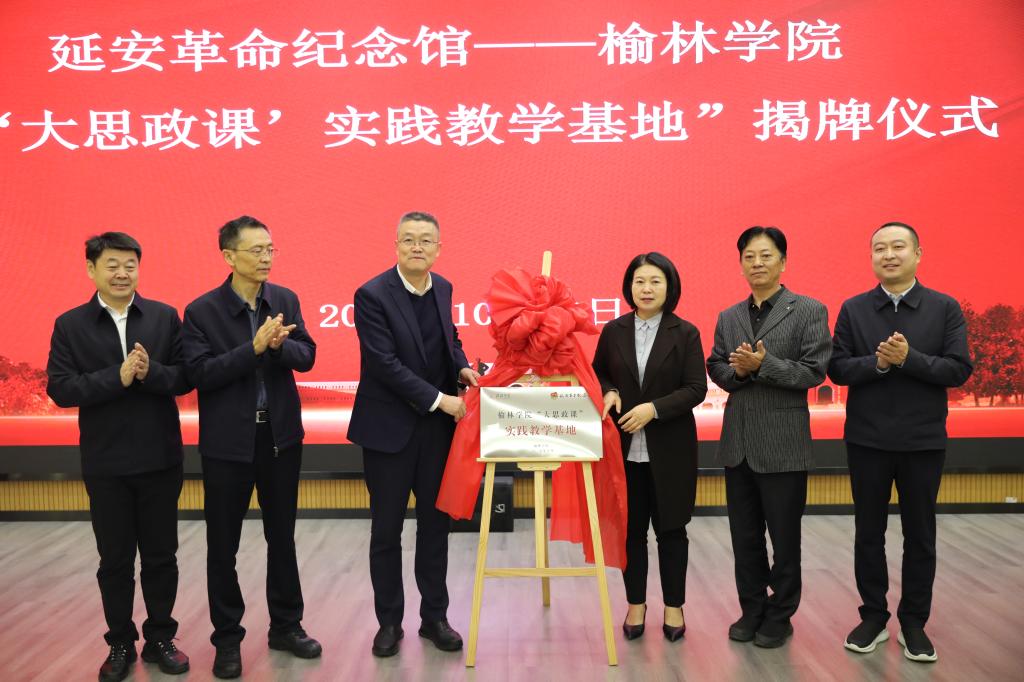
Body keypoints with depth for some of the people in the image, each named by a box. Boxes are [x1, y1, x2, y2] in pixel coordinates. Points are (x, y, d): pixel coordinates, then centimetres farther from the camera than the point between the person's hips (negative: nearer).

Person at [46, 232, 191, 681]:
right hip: (105, 463, 0)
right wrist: (118, 377, -20)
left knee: (161, 555, 11)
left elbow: (185, 377, -2)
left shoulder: (165, 317, 1)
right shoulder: (70, 325, -1)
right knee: (115, 559, 10)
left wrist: (150, 372, -22)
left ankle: (160, 638, 26)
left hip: (160, 458, 1)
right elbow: (59, 389, -9)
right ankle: (120, 644, 25)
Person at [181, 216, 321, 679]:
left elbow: (306, 356, -2)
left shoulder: (285, 300, 2)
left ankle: (286, 626, 30)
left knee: (282, 536, 15)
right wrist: (254, 348, -27)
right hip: (228, 441, -3)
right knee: (223, 545, 8)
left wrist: (279, 345, -23)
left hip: (281, 436, 3)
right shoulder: (201, 311, -9)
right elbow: (200, 373, -17)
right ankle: (227, 638, 24)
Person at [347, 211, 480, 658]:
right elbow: (386, 364, -20)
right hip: (390, 428, -5)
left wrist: (461, 368, -2)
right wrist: (440, 399, -20)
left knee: (435, 525, 11)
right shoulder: (372, 295, -14)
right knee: (386, 530, 8)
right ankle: (389, 621, 23)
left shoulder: (442, 288, 5)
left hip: (437, 427, 5)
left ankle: (434, 617, 25)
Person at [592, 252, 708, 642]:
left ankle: (674, 606, 23)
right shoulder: (613, 331, 3)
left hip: (670, 448, -2)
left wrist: (653, 408, -18)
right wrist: (609, 393, -10)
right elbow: (597, 374, 12)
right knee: (631, 529, 9)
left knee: (671, 529, 8)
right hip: (625, 447, 2)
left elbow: (696, 389, -7)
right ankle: (636, 603, 24)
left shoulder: (685, 333, -3)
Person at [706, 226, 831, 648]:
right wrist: (737, 371, -11)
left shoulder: (809, 311, -4)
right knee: (744, 535, 13)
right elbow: (715, 368, 10)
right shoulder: (728, 317, 11)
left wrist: (763, 364, -20)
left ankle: (779, 617, 21)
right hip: (738, 442, 5)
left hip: (783, 443, -5)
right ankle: (752, 610, 27)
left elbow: (814, 372, -11)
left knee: (784, 537, 6)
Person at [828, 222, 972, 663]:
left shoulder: (945, 308, -2)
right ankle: (874, 616, 24)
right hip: (867, 439, 1)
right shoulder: (853, 309, 1)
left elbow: (959, 369, -9)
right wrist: (877, 362, -20)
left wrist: (908, 358, -21)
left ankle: (914, 621, 22)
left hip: (923, 440, -1)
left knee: (920, 535, 9)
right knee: (869, 532, 10)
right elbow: (837, 368, -3)